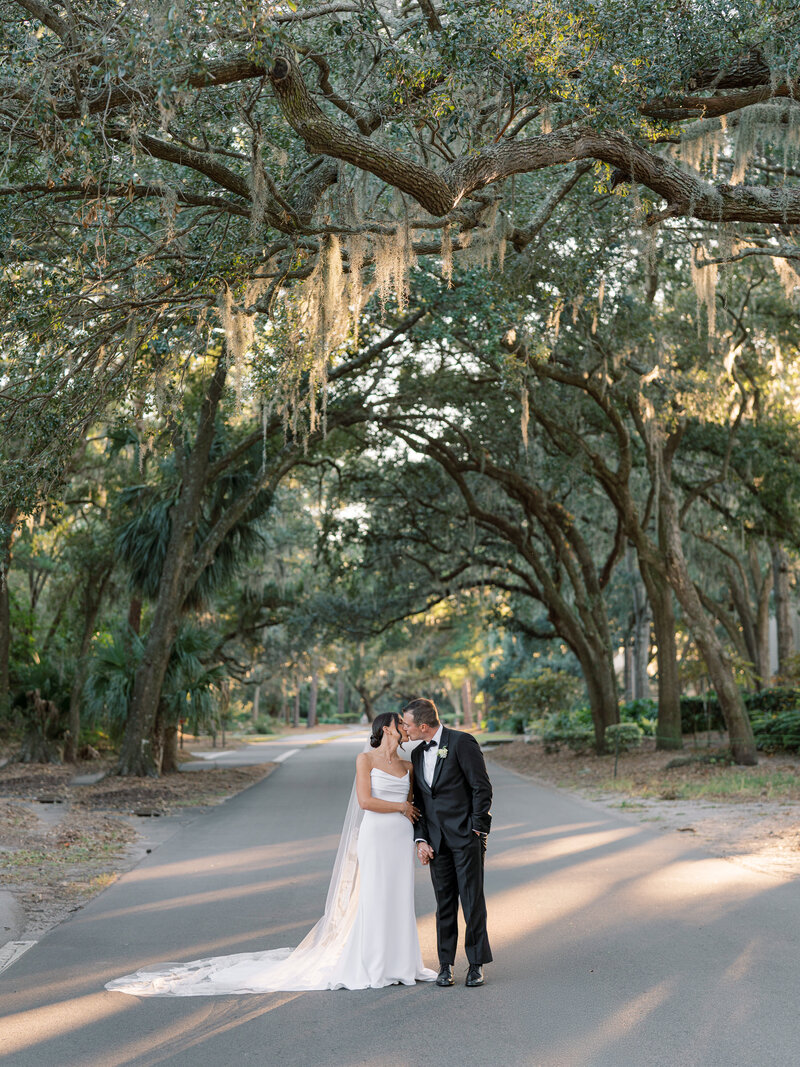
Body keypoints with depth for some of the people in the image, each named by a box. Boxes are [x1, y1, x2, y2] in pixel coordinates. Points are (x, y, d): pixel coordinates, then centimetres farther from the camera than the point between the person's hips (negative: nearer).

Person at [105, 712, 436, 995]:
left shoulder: (407, 766, 14)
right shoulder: (366, 759, -3)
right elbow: (365, 800, -12)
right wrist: (401, 807, -6)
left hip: (401, 839, 6)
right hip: (374, 835, -5)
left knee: (398, 900, 5)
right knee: (371, 900, -5)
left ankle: (397, 966, 13)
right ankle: (369, 967, 4)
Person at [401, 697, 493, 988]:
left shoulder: (462, 742, -9)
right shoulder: (417, 754, 13)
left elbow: (482, 787, -9)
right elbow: (418, 801, 14)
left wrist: (476, 830, -10)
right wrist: (420, 840, 3)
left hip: (466, 835, -6)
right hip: (437, 841, 6)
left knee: (472, 901, -3)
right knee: (444, 903, 7)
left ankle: (477, 964, 7)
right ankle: (446, 964, 14)